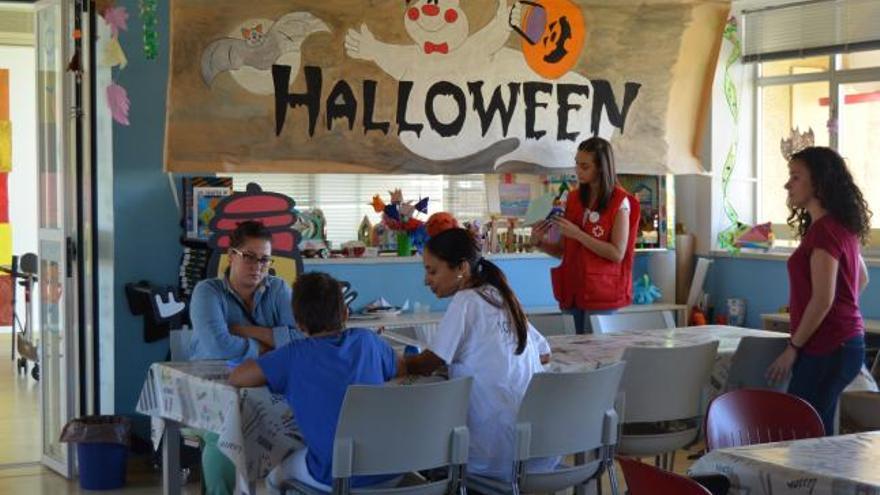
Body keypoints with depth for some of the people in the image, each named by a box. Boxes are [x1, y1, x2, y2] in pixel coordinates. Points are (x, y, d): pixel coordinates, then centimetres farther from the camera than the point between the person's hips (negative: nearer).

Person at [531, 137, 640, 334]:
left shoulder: (620, 201, -4)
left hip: (601, 294, -5)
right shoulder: (574, 198, 11)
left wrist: (577, 234, -16)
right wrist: (540, 242, -3)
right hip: (575, 290, 5)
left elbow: (617, 254, -13)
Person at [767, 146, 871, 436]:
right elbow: (862, 279, 26)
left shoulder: (824, 230, -17)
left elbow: (823, 299, -21)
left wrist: (793, 348, -14)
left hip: (827, 348, -10)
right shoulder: (842, 226, 13)